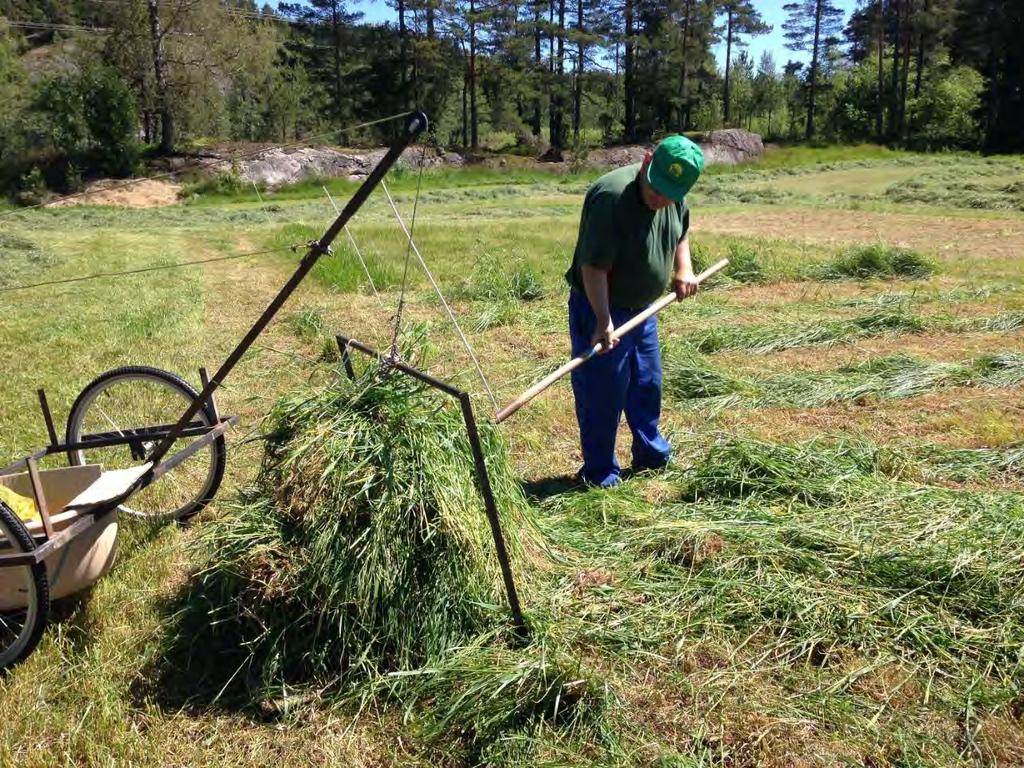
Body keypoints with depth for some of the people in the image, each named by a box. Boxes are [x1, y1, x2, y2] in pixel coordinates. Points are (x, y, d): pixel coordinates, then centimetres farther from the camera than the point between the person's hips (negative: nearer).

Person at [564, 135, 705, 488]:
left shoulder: (675, 197, -2)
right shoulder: (612, 196, -28)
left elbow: (681, 233, 21)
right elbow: (593, 266, -30)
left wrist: (683, 268, 4)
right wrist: (604, 321, -33)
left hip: (642, 309, 9)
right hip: (600, 310, -8)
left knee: (647, 387, 21)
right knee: (602, 396, -2)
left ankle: (653, 456, 39)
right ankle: (600, 474, 14)